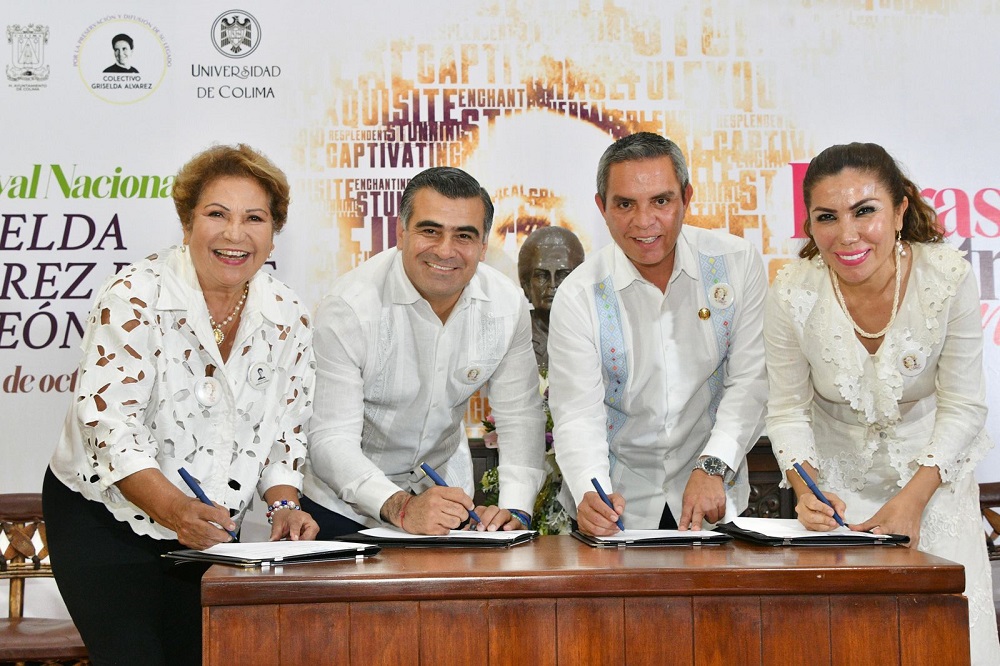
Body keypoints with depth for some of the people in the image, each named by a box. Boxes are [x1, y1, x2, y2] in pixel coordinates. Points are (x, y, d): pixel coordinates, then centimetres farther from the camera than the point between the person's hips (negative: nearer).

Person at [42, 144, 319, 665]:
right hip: (103, 519, -4)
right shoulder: (134, 299, -18)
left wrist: (282, 505, -13)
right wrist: (177, 510, -38)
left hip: (210, 534, 4)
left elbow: (285, 431, 4)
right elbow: (112, 426, -25)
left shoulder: (286, 318, -4)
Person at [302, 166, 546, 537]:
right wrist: (400, 507, -38)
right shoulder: (350, 307, -20)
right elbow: (331, 440, -23)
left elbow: (520, 418, -4)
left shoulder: (506, 305, -8)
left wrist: (515, 509, -20)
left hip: (447, 497, 3)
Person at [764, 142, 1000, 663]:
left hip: (934, 474, 0)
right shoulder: (792, 294, -21)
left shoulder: (948, 278, -22)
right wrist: (805, 487, -25)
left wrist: (912, 500, -20)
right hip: (839, 479, 0)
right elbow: (788, 409, -9)